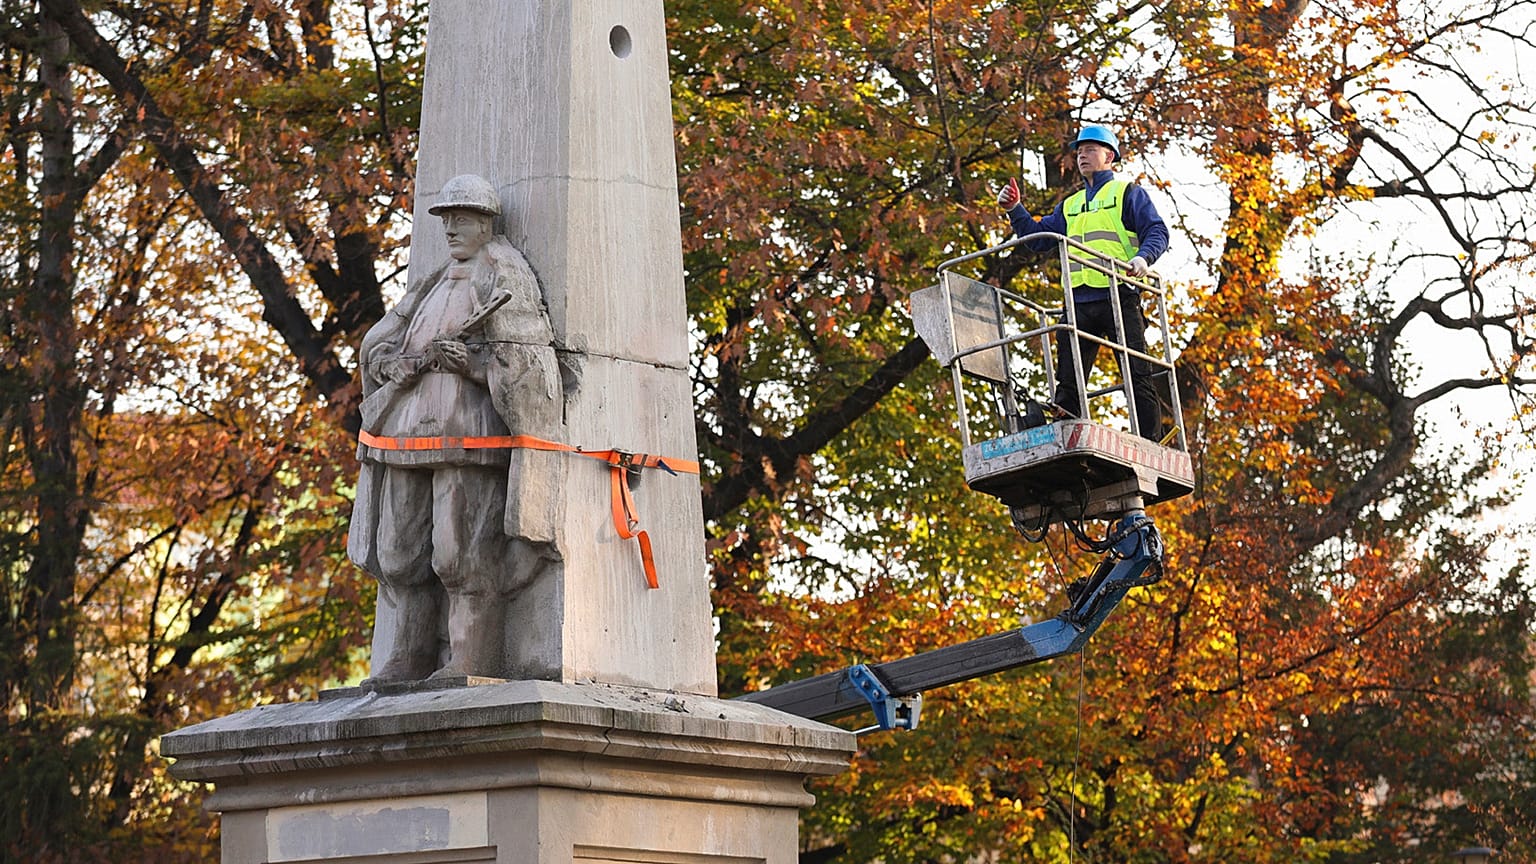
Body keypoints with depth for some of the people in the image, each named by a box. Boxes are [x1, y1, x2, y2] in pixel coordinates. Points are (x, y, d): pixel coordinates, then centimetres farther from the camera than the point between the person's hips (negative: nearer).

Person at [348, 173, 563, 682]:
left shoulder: (503, 276, 5)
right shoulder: (432, 287, 26)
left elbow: (521, 359, -6)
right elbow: (375, 351, 18)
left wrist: (470, 360, -14)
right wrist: (421, 358, -1)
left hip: (468, 432, -7)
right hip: (410, 430, 7)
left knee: (464, 552, -12)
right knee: (401, 553, 4)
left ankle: (472, 665, -11)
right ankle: (408, 663, 8)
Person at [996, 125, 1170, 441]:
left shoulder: (1127, 193, 12)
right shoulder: (1069, 206, 28)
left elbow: (1157, 232, 0)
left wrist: (1143, 256, -20)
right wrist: (1014, 210, 10)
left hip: (1119, 297, -5)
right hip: (1079, 302, 5)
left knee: (1138, 374, -6)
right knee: (1068, 382, -3)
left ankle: (1151, 443, -7)